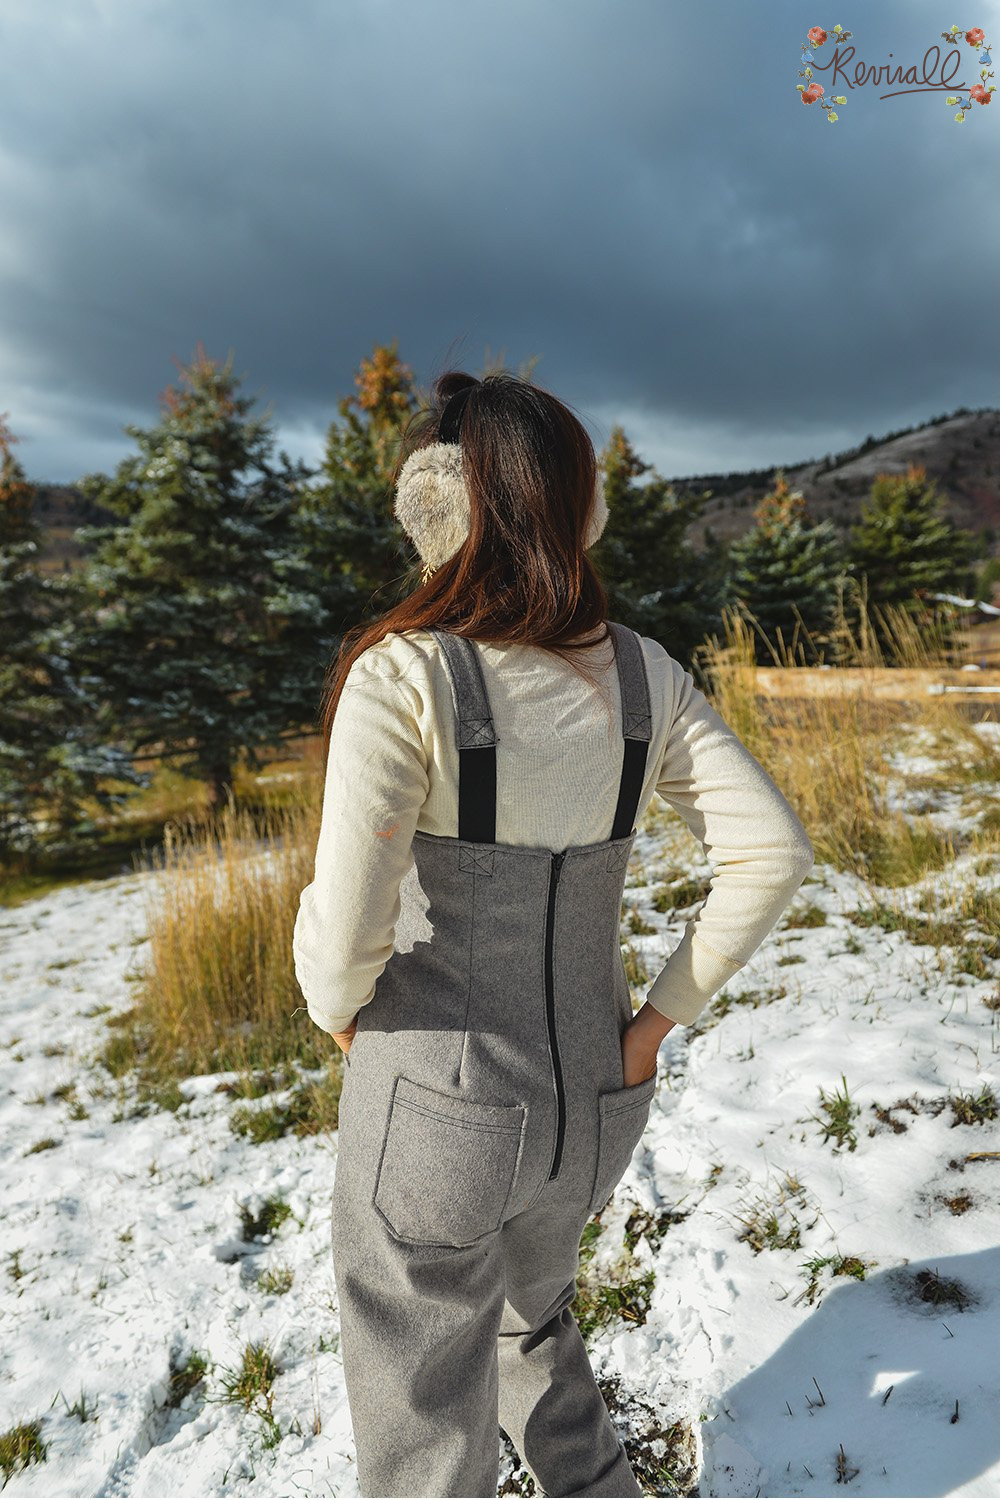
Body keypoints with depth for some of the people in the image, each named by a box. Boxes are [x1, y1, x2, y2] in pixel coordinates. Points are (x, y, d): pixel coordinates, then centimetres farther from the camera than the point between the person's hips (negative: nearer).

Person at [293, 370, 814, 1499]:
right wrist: (656, 1020, 1)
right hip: (593, 1099, 5)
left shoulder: (402, 676, -20)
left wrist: (341, 1015, 1)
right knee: (533, 1319, 36)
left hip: (438, 1108, -5)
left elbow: (345, 928, -21)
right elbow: (771, 853, -6)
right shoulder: (642, 674, -5)